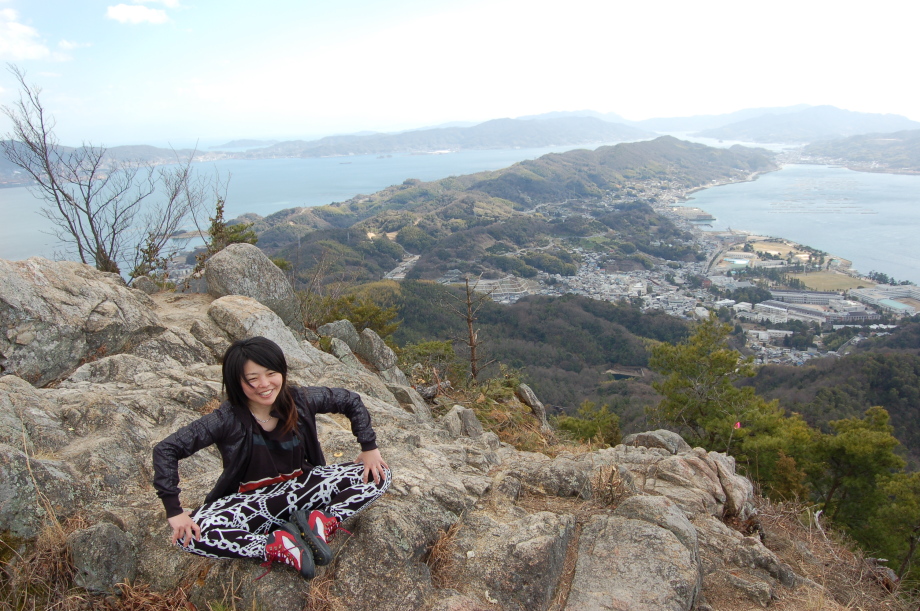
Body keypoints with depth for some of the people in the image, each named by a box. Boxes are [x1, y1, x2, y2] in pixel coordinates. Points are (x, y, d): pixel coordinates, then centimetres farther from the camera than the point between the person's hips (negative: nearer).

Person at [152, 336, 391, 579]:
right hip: (250, 500, -1)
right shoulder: (228, 419, -20)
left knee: (378, 475, -14)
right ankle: (278, 545, -22)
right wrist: (174, 510, -24)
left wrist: (369, 447, -4)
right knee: (190, 534, -31)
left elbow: (351, 401, -1)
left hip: (302, 486, 2)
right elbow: (166, 450, -19)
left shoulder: (300, 400, -14)